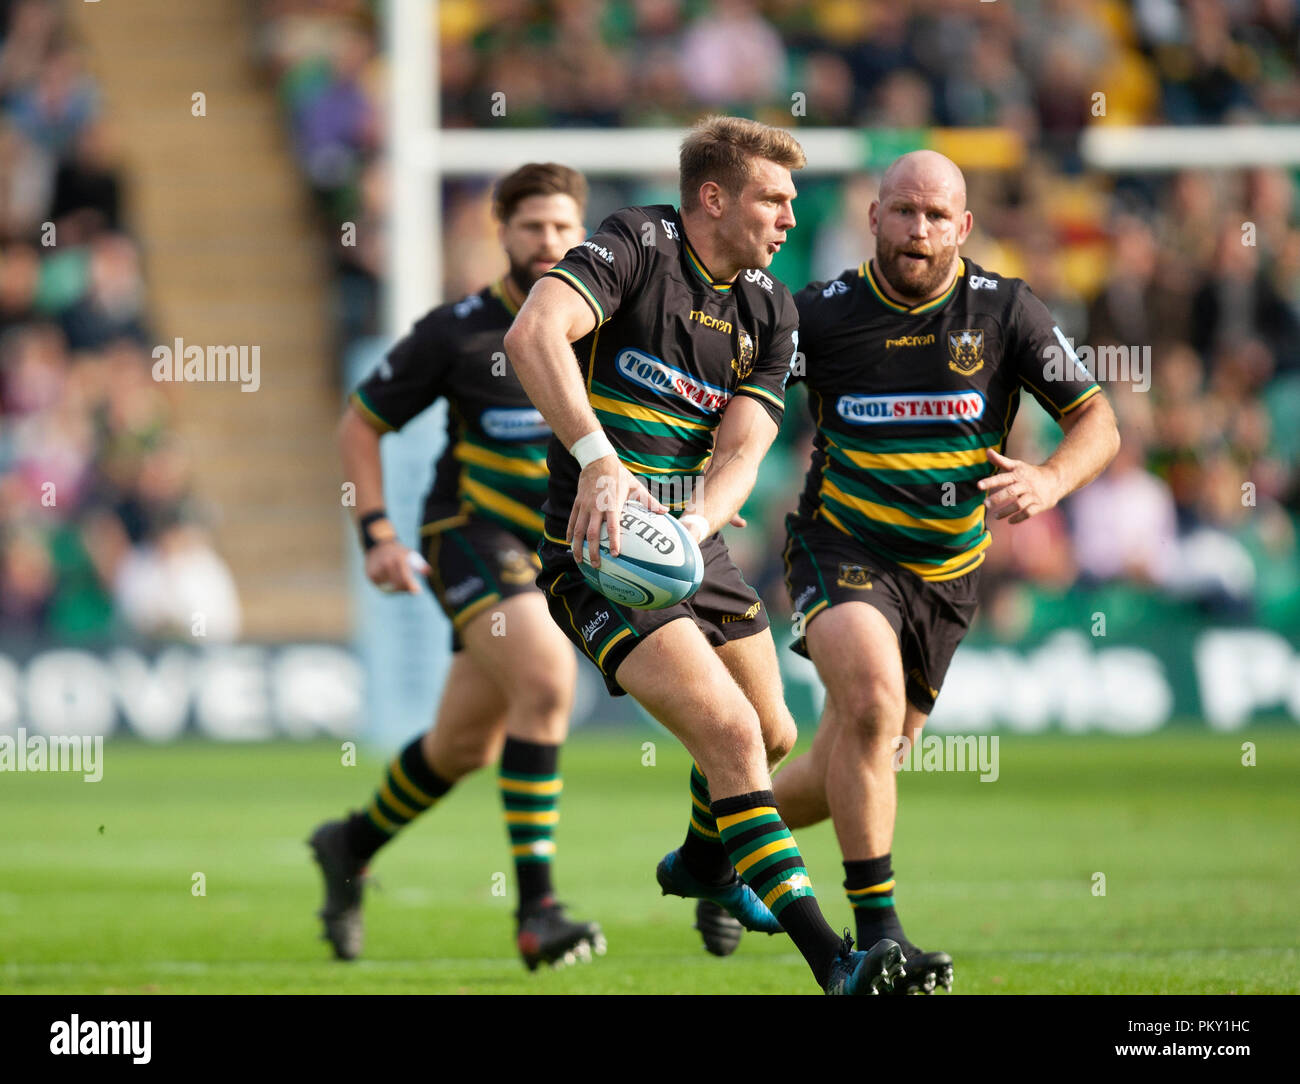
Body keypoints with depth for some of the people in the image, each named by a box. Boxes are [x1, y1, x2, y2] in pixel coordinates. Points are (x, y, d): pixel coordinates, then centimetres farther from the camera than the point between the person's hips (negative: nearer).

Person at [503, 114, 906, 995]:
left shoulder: (770, 309, 6)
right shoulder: (634, 247, -14)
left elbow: (742, 446, -5)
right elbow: (533, 334, -31)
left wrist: (691, 527, -26)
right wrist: (599, 461, -42)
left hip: (697, 547, 8)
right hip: (600, 549, -8)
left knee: (773, 734, 20)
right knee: (730, 731, -20)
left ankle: (701, 861, 54)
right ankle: (832, 962, -23)